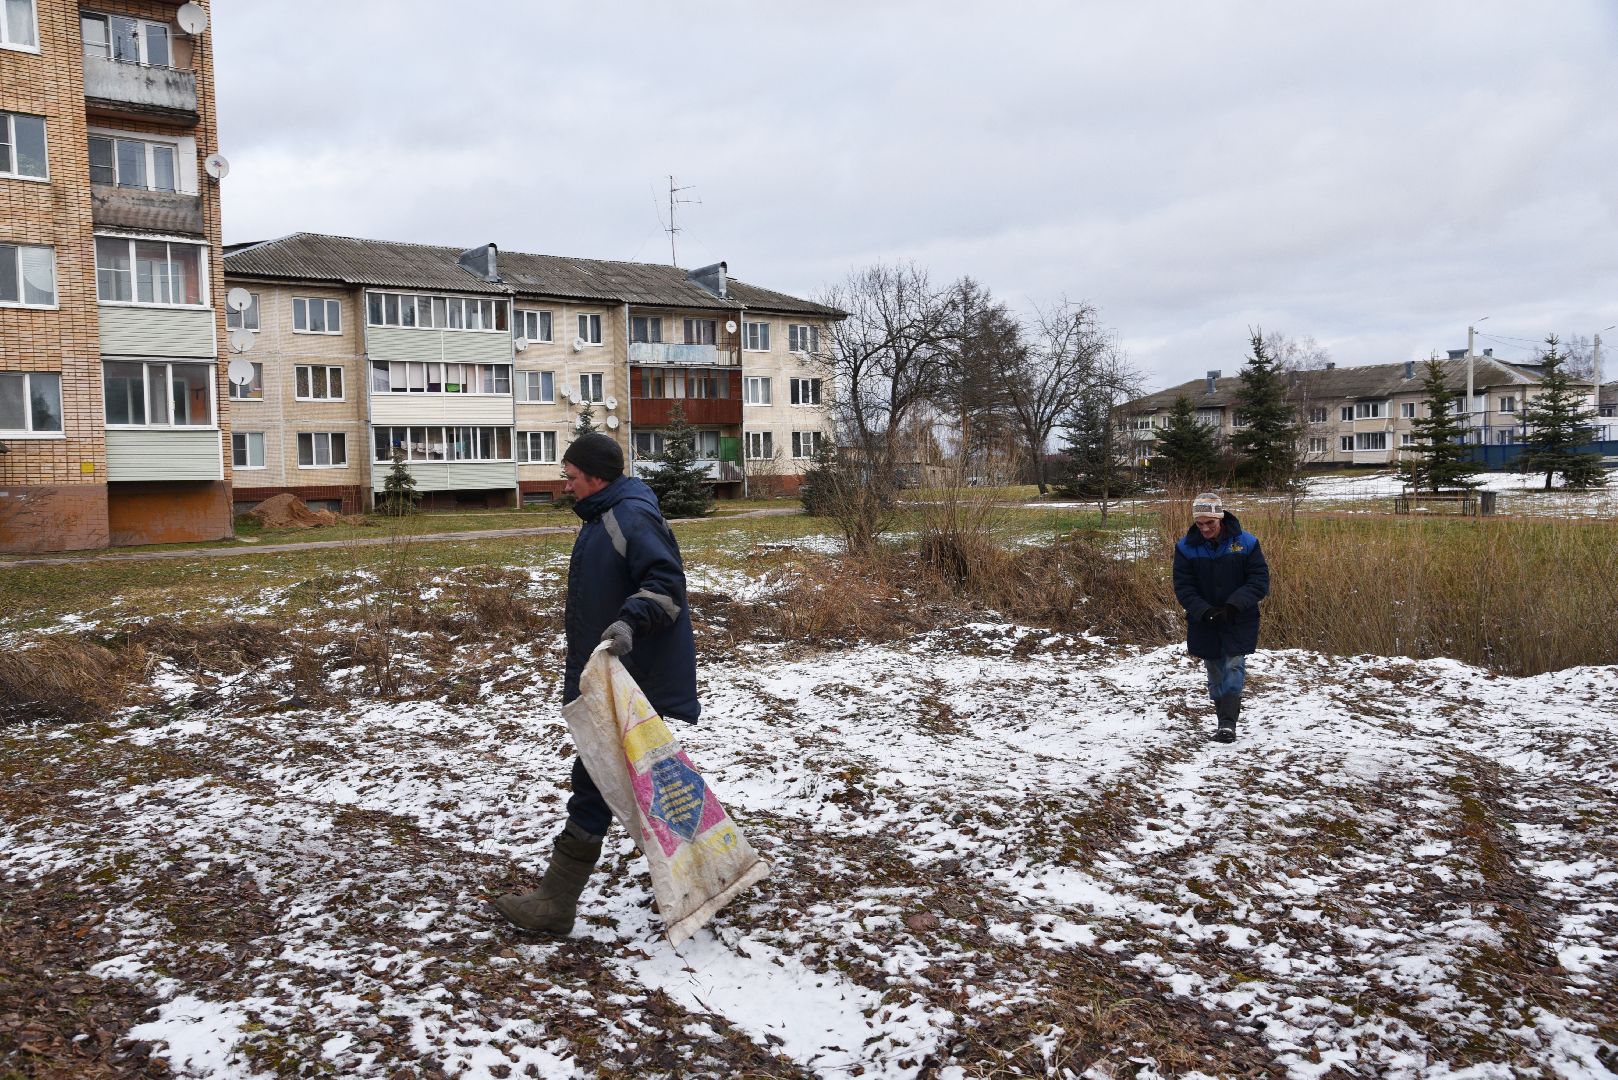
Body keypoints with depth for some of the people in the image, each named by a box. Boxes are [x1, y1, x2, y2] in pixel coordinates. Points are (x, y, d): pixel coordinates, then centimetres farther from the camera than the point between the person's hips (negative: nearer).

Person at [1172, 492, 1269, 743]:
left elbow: (1260, 581, -9)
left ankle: (1227, 723, -13)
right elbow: (1183, 586, -6)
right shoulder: (1186, 547, -6)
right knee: (1216, 673, 9)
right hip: (1204, 623, 2)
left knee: (1234, 668, -11)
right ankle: (1227, 720, 22)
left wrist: (1233, 605, -23)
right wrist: (1205, 612, -21)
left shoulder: (1246, 543, -9)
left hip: (1239, 621, -2)